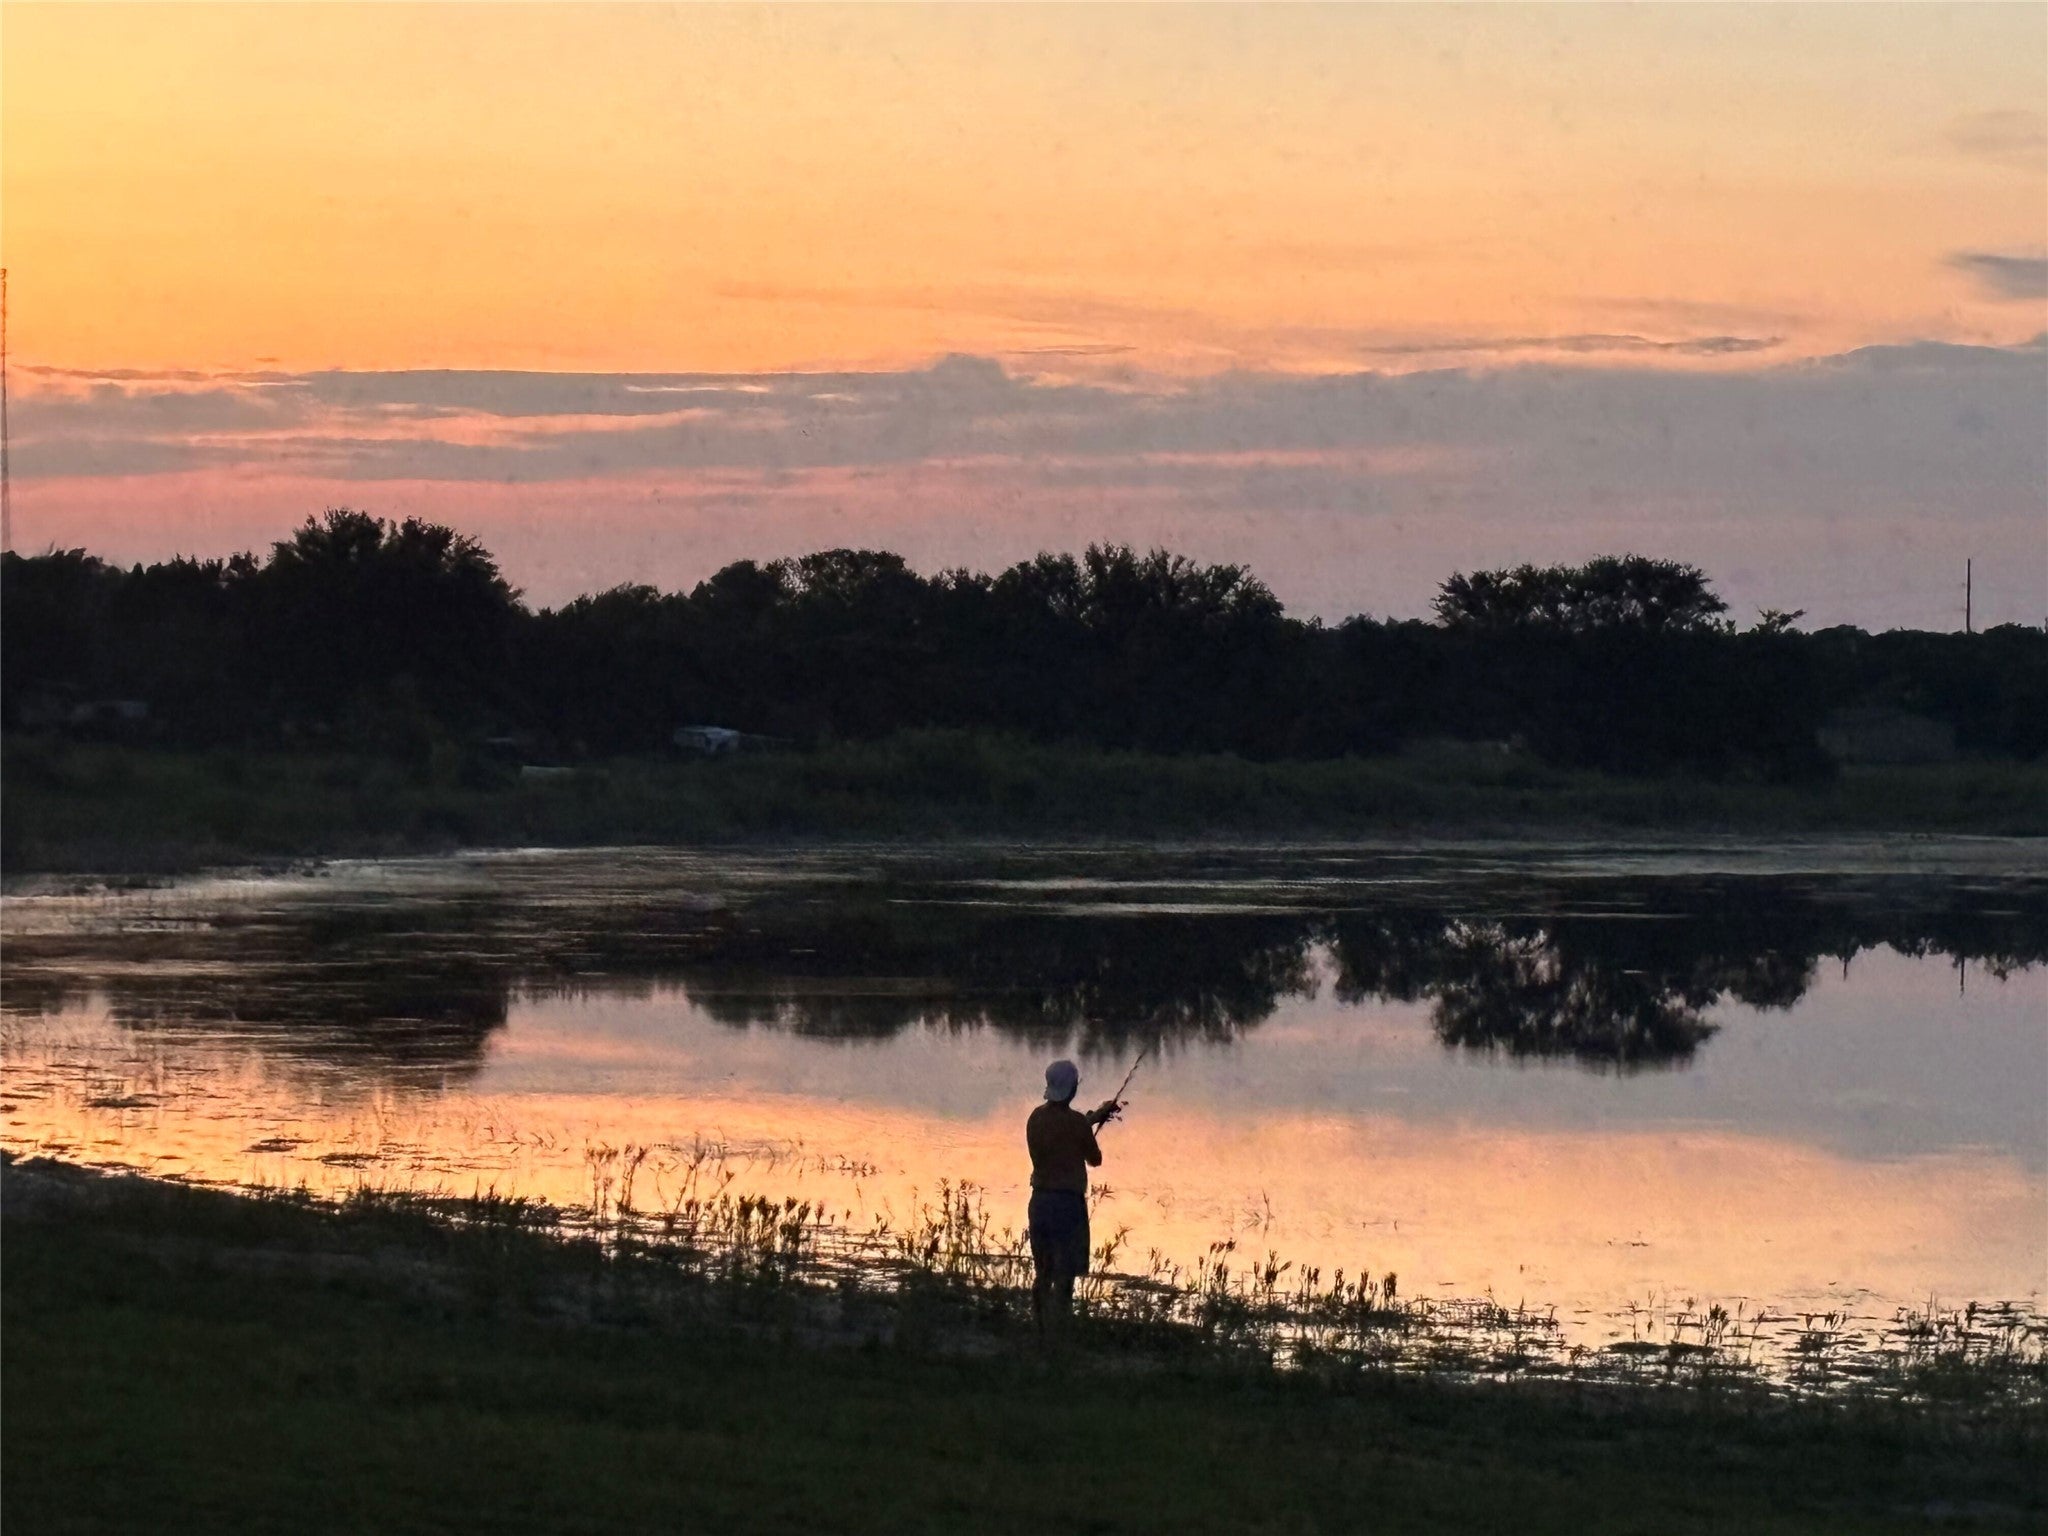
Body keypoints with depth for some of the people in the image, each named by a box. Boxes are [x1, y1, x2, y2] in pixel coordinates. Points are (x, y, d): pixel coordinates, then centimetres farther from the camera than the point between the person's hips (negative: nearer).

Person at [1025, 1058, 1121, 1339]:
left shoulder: (1037, 1118, 4)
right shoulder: (1075, 1122, -15)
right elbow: (1095, 1160, 0)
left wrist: (1094, 1117, 28)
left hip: (1040, 1200, 7)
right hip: (1068, 1202, -7)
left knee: (1042, 1274, 16)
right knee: (1063, 1279, -4)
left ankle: (1040, 1336, 21)